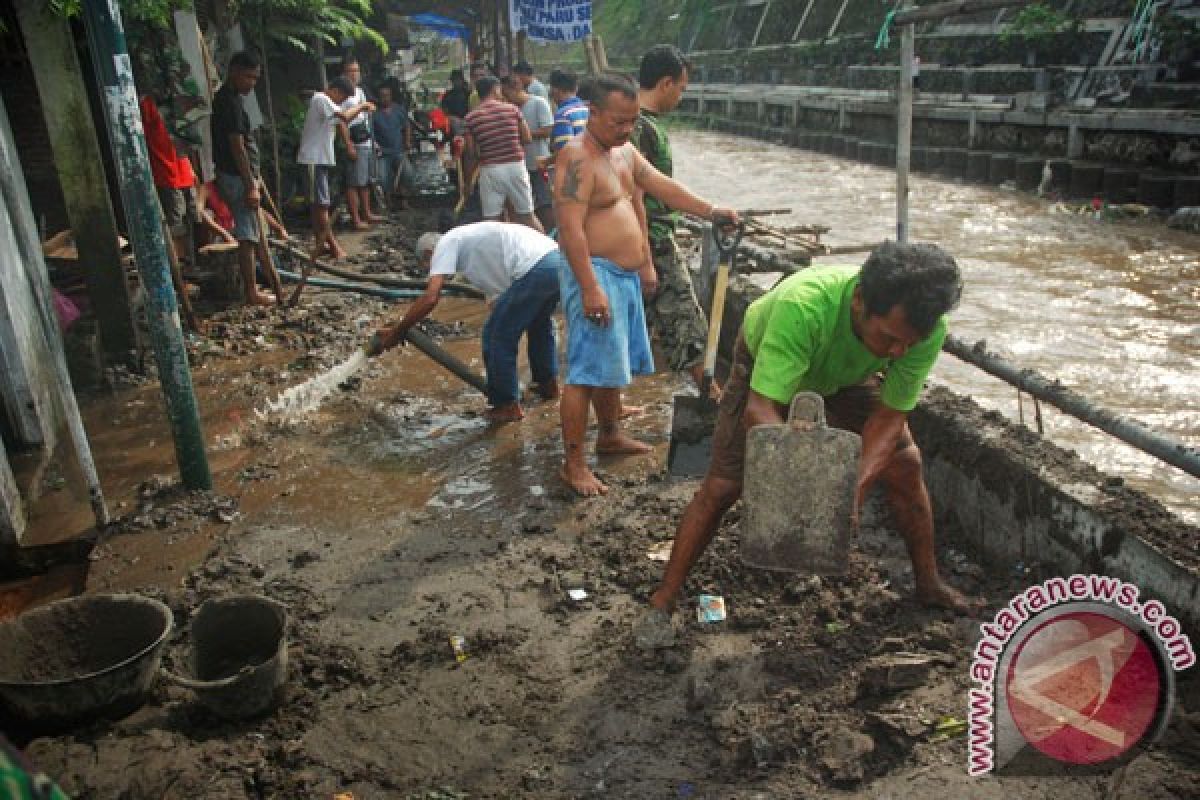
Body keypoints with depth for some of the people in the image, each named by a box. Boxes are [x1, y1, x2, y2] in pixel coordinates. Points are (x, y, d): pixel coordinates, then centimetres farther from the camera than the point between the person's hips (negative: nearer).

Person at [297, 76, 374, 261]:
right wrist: (361, 106, -11)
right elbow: (345, 117, -26)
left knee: (319, 203, 13)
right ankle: (333, 245, -6)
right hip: (314, 159, -11)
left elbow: (340, 122, 20)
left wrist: (360, 109, 10)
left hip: (320, 158, 11)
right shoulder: (321, 99, -13)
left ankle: (319, 243, 19)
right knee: (322, 203, -8)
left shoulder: (326, 102, 18)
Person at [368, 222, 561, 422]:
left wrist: (396, 332, 3)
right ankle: (548, 383, 47)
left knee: (497, 336, 6)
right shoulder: (470, 238, 33)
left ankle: (507, 405, 16)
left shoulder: (445, 244, 7)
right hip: (557, 258, 9)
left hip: (534, 269, -9)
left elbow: (430, 299, -6)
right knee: (539, 323, 34)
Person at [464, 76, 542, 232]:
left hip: (489, 170, -1)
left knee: (491, 220, 5)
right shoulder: (512, 109, 0)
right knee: (527, 216, 11)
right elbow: (527, 138, 4)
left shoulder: (471, 118, -1)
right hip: (515, 165, 1)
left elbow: (471, 152, 0)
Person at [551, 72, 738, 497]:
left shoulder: (625, 151, 12)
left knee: (614, 363, 21)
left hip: (625, 274, 10)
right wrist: (590, 288, -29)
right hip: (594, 272, -9)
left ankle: (610, 434, 38)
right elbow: (571, 229, -24)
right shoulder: (577, 159, -18)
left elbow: (663, 187, 16)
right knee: (586, 372, -8)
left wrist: (711, 212, 9)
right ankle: (573, 462, -1)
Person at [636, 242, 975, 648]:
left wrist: (856, 488, -37)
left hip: (848, 374, 4)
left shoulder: (924, 327, -33)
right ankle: (662, 603, 6)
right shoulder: (803, 305, -47)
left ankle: (929, 584, 20)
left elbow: (890, 415, -22)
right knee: (722, 485, -7)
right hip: (767, 365, -3)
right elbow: (760, 410, -46)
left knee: (905, 465, -4)